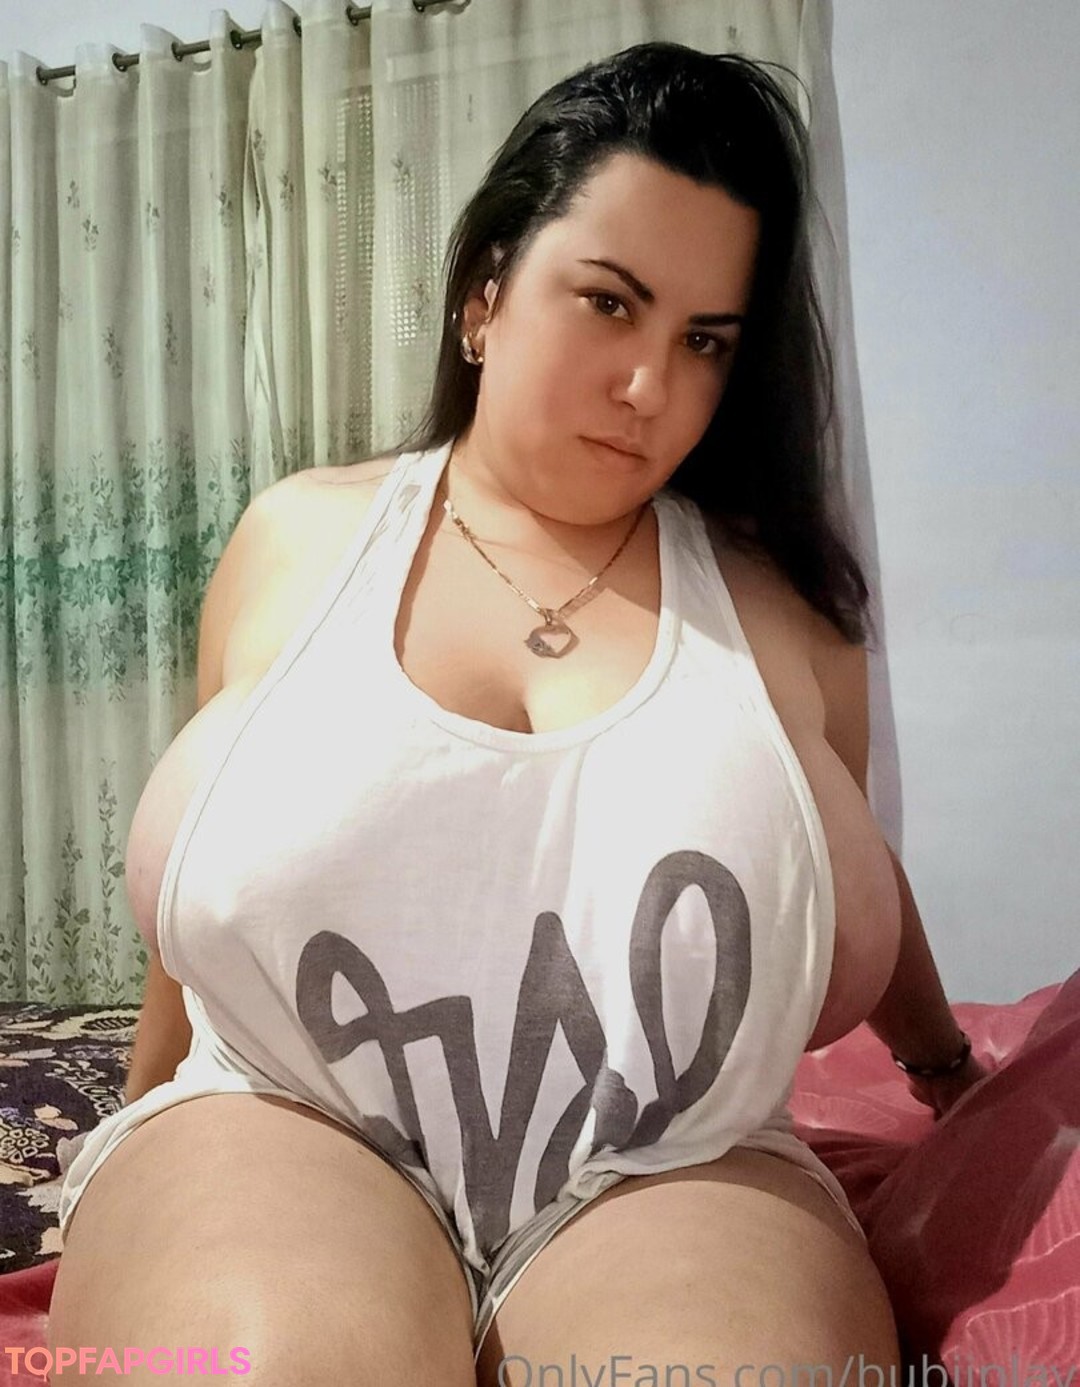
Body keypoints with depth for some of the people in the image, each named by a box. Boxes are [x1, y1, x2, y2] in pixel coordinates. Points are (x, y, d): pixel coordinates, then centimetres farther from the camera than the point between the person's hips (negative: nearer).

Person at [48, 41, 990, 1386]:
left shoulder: (779, 603, 3)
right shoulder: (295, 540, 4)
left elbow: (859, 884, 20)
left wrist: (950, 1068, 36)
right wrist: (153, 1168, 23)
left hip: (673, 1176, 1)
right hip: (289, 1135, 0)